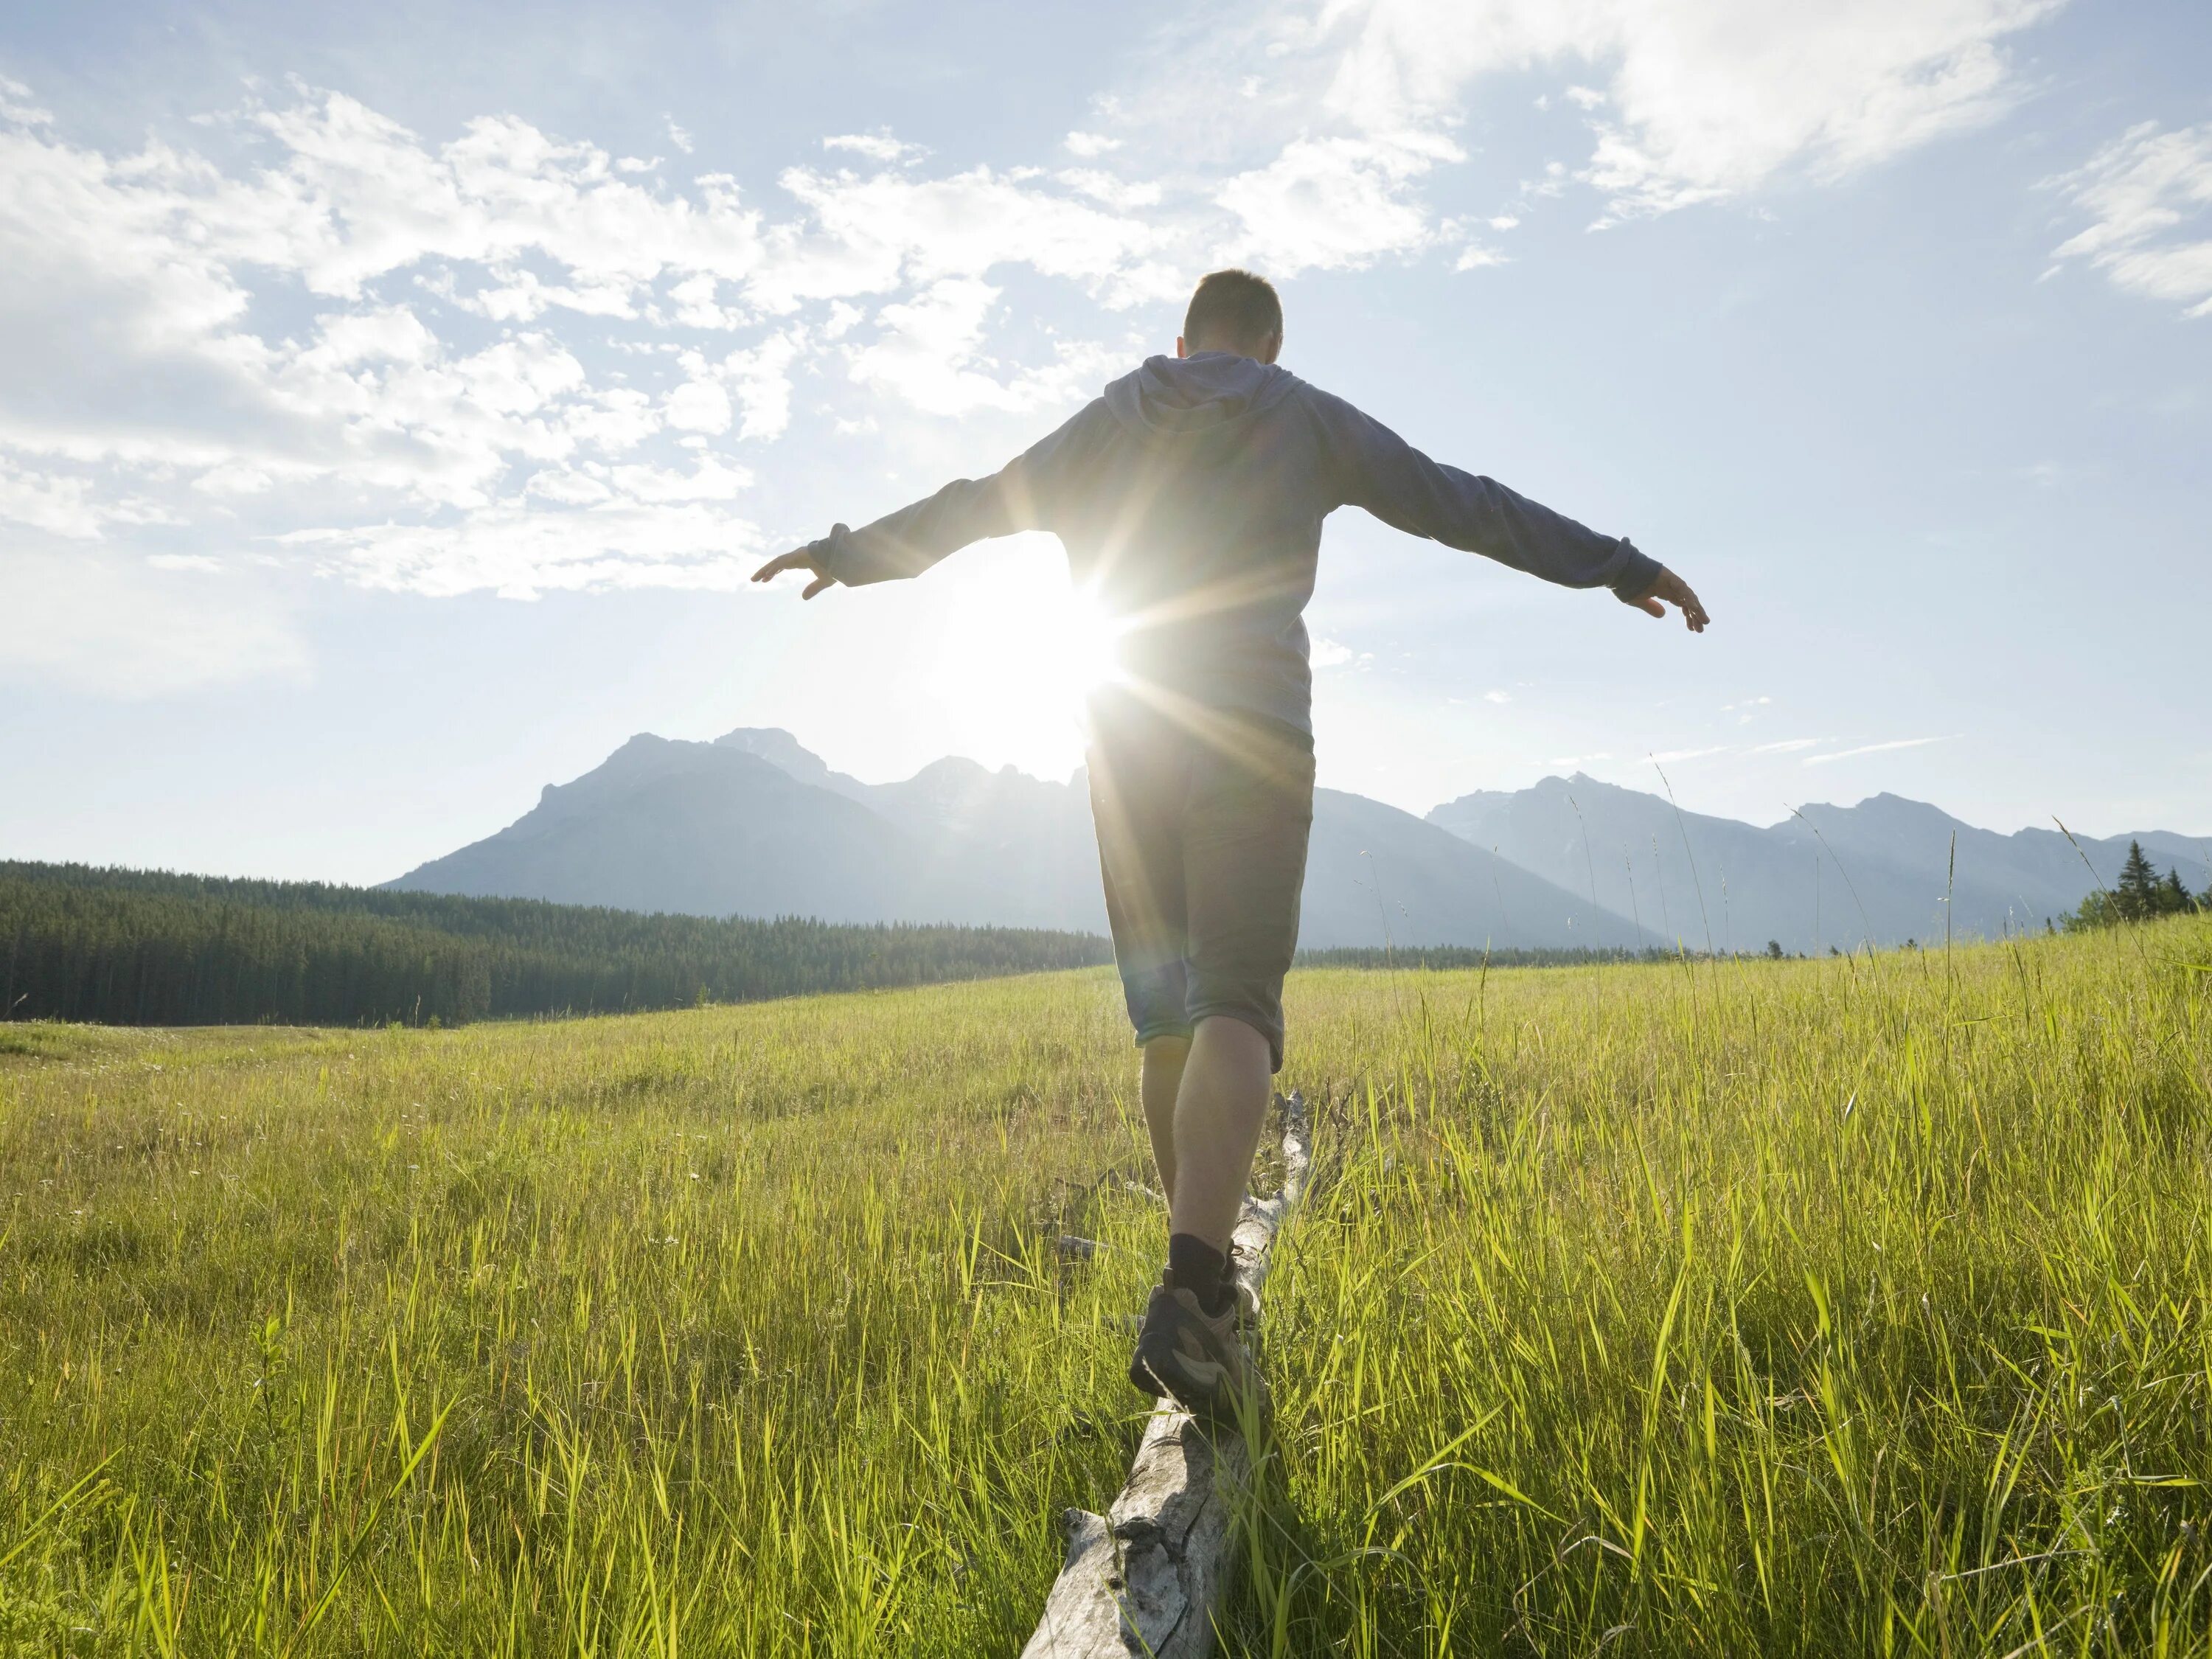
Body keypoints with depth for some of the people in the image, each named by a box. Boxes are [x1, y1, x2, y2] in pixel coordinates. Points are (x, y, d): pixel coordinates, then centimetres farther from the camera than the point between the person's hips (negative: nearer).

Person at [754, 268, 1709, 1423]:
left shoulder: (1111, 422, 17)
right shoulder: (1308, 420, 11)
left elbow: (974, 504, 25)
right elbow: (1461, 504, 12)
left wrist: (854, 552, 40)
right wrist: (1619, 566, 18)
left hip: (1129, 737, 3)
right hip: (1252, 740, -3)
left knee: (1169, 1013, 11)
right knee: (1235, 1006, -12)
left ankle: (1205, 1285, 17)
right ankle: (1187, 1305, -28)